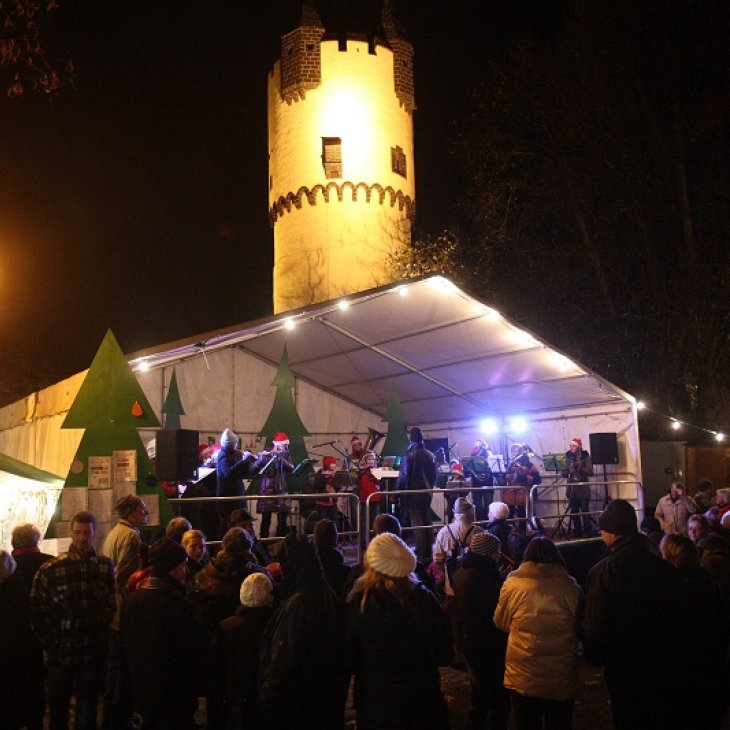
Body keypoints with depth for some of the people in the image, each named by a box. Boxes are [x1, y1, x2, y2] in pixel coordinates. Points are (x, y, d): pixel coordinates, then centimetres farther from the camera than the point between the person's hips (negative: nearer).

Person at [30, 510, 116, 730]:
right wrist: (51, 643, -4)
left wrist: (103, 636, 0)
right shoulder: (50, 569, -7)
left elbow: (113, 605, 6)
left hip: (93, 653, 1)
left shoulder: (106, 566, -1)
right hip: (60, 654, -1)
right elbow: (37, 611, -3)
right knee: (58, 712, 14)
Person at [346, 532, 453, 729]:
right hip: (422, 699, 0)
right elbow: (444, 656, -7)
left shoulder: (356, 604, -18)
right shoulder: (424, 599, -16)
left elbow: (350, 662, -7)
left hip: (373, 703, 0)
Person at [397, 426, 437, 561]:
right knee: (427, 523, 13)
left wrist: (398, 491, -4)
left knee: (417, 524, -1)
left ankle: (421, 554, -1)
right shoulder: (429, 455, 2)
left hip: (413, 494, -5)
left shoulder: (408, 455, -14)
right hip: (426, 493, 5)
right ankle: (428, 552, 19)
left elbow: (403, 476, -14)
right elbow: (434, 474, 9)